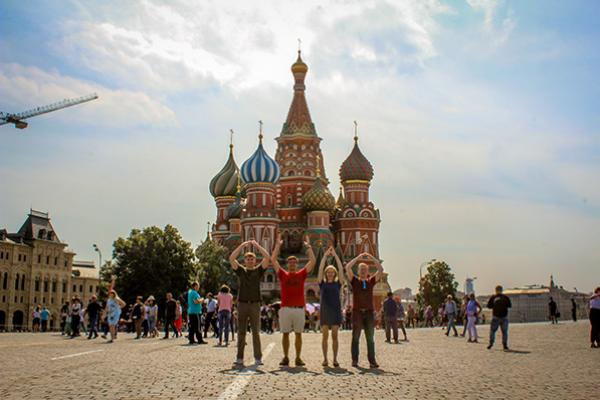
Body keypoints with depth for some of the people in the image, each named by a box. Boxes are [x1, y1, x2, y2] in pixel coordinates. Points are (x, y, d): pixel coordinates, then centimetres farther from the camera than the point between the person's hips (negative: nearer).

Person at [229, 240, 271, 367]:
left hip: (255, 304, 0)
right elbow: (231, 259, -5)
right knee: (241, 332, 3)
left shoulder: (259, 270, 8)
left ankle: (258, 358, 3)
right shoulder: (240, 270, 9)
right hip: (242, 304, 1)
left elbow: (267, 258, -4)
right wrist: (242, 245, -7)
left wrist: (257, 245, -3)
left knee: (256, 332, 1)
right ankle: (239, 358, 5)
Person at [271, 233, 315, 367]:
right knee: (285, 334, 4)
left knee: (298, 334, 4)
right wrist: (278, 245, 3)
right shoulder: (283, 274, 8)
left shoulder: (301, 274, 9)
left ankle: (298, 358, 10)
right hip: (285, 309, 0)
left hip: (299, 309, 0)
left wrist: (308, 246, 3)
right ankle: (285, 358, 12)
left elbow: (313, 261, 3)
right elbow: (273, 260, 3)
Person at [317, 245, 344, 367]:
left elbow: (341, 269, 0)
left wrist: (335, 255, -3)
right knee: (325, 336, 0)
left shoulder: (338, 284, 8)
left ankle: (335, 359, 3)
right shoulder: (322, 283, 7)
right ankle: (325, 359, 5)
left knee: (335, 336, 0)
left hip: (336, 311, 0)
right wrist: (325, 255, -5)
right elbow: (320, 269, -2)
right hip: (325, 311, 0)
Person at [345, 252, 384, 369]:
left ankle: (372, 361, 1)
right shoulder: (354, 280, 9)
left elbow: (380, 269, 5)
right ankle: (354, 360, 2)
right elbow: (347, 268, -5)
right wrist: (358, 257, -5)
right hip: (357, 312, -2)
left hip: (369, 312, 2)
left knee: (370, 338, 1)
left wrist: (371, 257, 0)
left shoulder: (371, 281, 14)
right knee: (355, 337, 0)